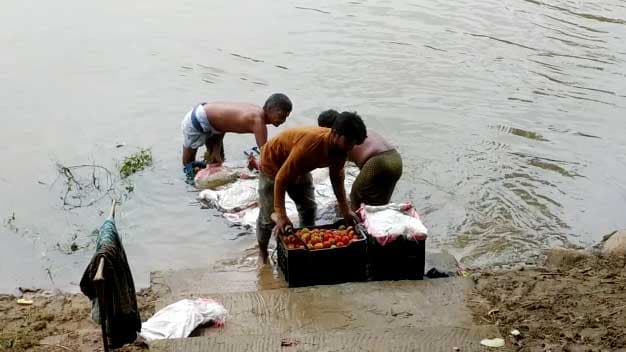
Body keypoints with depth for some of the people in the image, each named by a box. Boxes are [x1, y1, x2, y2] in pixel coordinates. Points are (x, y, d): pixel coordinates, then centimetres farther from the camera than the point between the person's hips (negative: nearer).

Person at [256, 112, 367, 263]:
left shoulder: (340, 147, -21)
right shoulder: (310, 143, -43)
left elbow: (337, 177, -4)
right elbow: (281, 178, -38)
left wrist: (345, 210, -8)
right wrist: (281, 215, -36)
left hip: (300, 167, 7)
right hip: (273, 162, -7)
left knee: (309, 208, 4)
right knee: (269, 215, -4)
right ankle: (262, 251, 16)